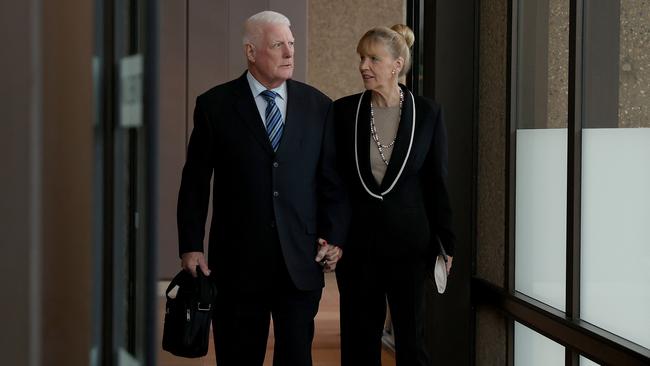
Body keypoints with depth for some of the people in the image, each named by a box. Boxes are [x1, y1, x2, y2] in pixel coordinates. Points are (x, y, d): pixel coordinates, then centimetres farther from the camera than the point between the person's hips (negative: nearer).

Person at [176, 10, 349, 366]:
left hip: (302, 259, 1)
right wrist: (191, 246, -3)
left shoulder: (318, 105, 5)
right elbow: (195, 182, 1)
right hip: (238, 261, -1)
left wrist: (334, 238, 0)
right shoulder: (215, 105, 0)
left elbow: (333, 179, 8)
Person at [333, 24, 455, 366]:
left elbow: (437, 181, 1)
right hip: (357, 241, 1)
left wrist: (446, 243, 1)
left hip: (409, 240, -1)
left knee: (411, 337, 5)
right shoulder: (344, 110, -1)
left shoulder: (427, 113, -3)